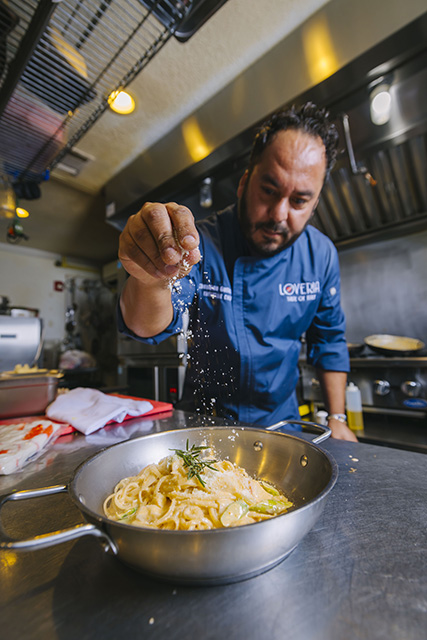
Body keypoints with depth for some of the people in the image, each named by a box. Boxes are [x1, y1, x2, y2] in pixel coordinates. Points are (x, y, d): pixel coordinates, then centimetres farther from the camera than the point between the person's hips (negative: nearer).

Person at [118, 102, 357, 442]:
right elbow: (148, 328, -30)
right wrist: (151, 282, -53)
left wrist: (337, 418, 2)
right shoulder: (200, 244, -21)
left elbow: (329, 341, 0)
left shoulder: (321, 254, -11)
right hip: (204, 415, -2)